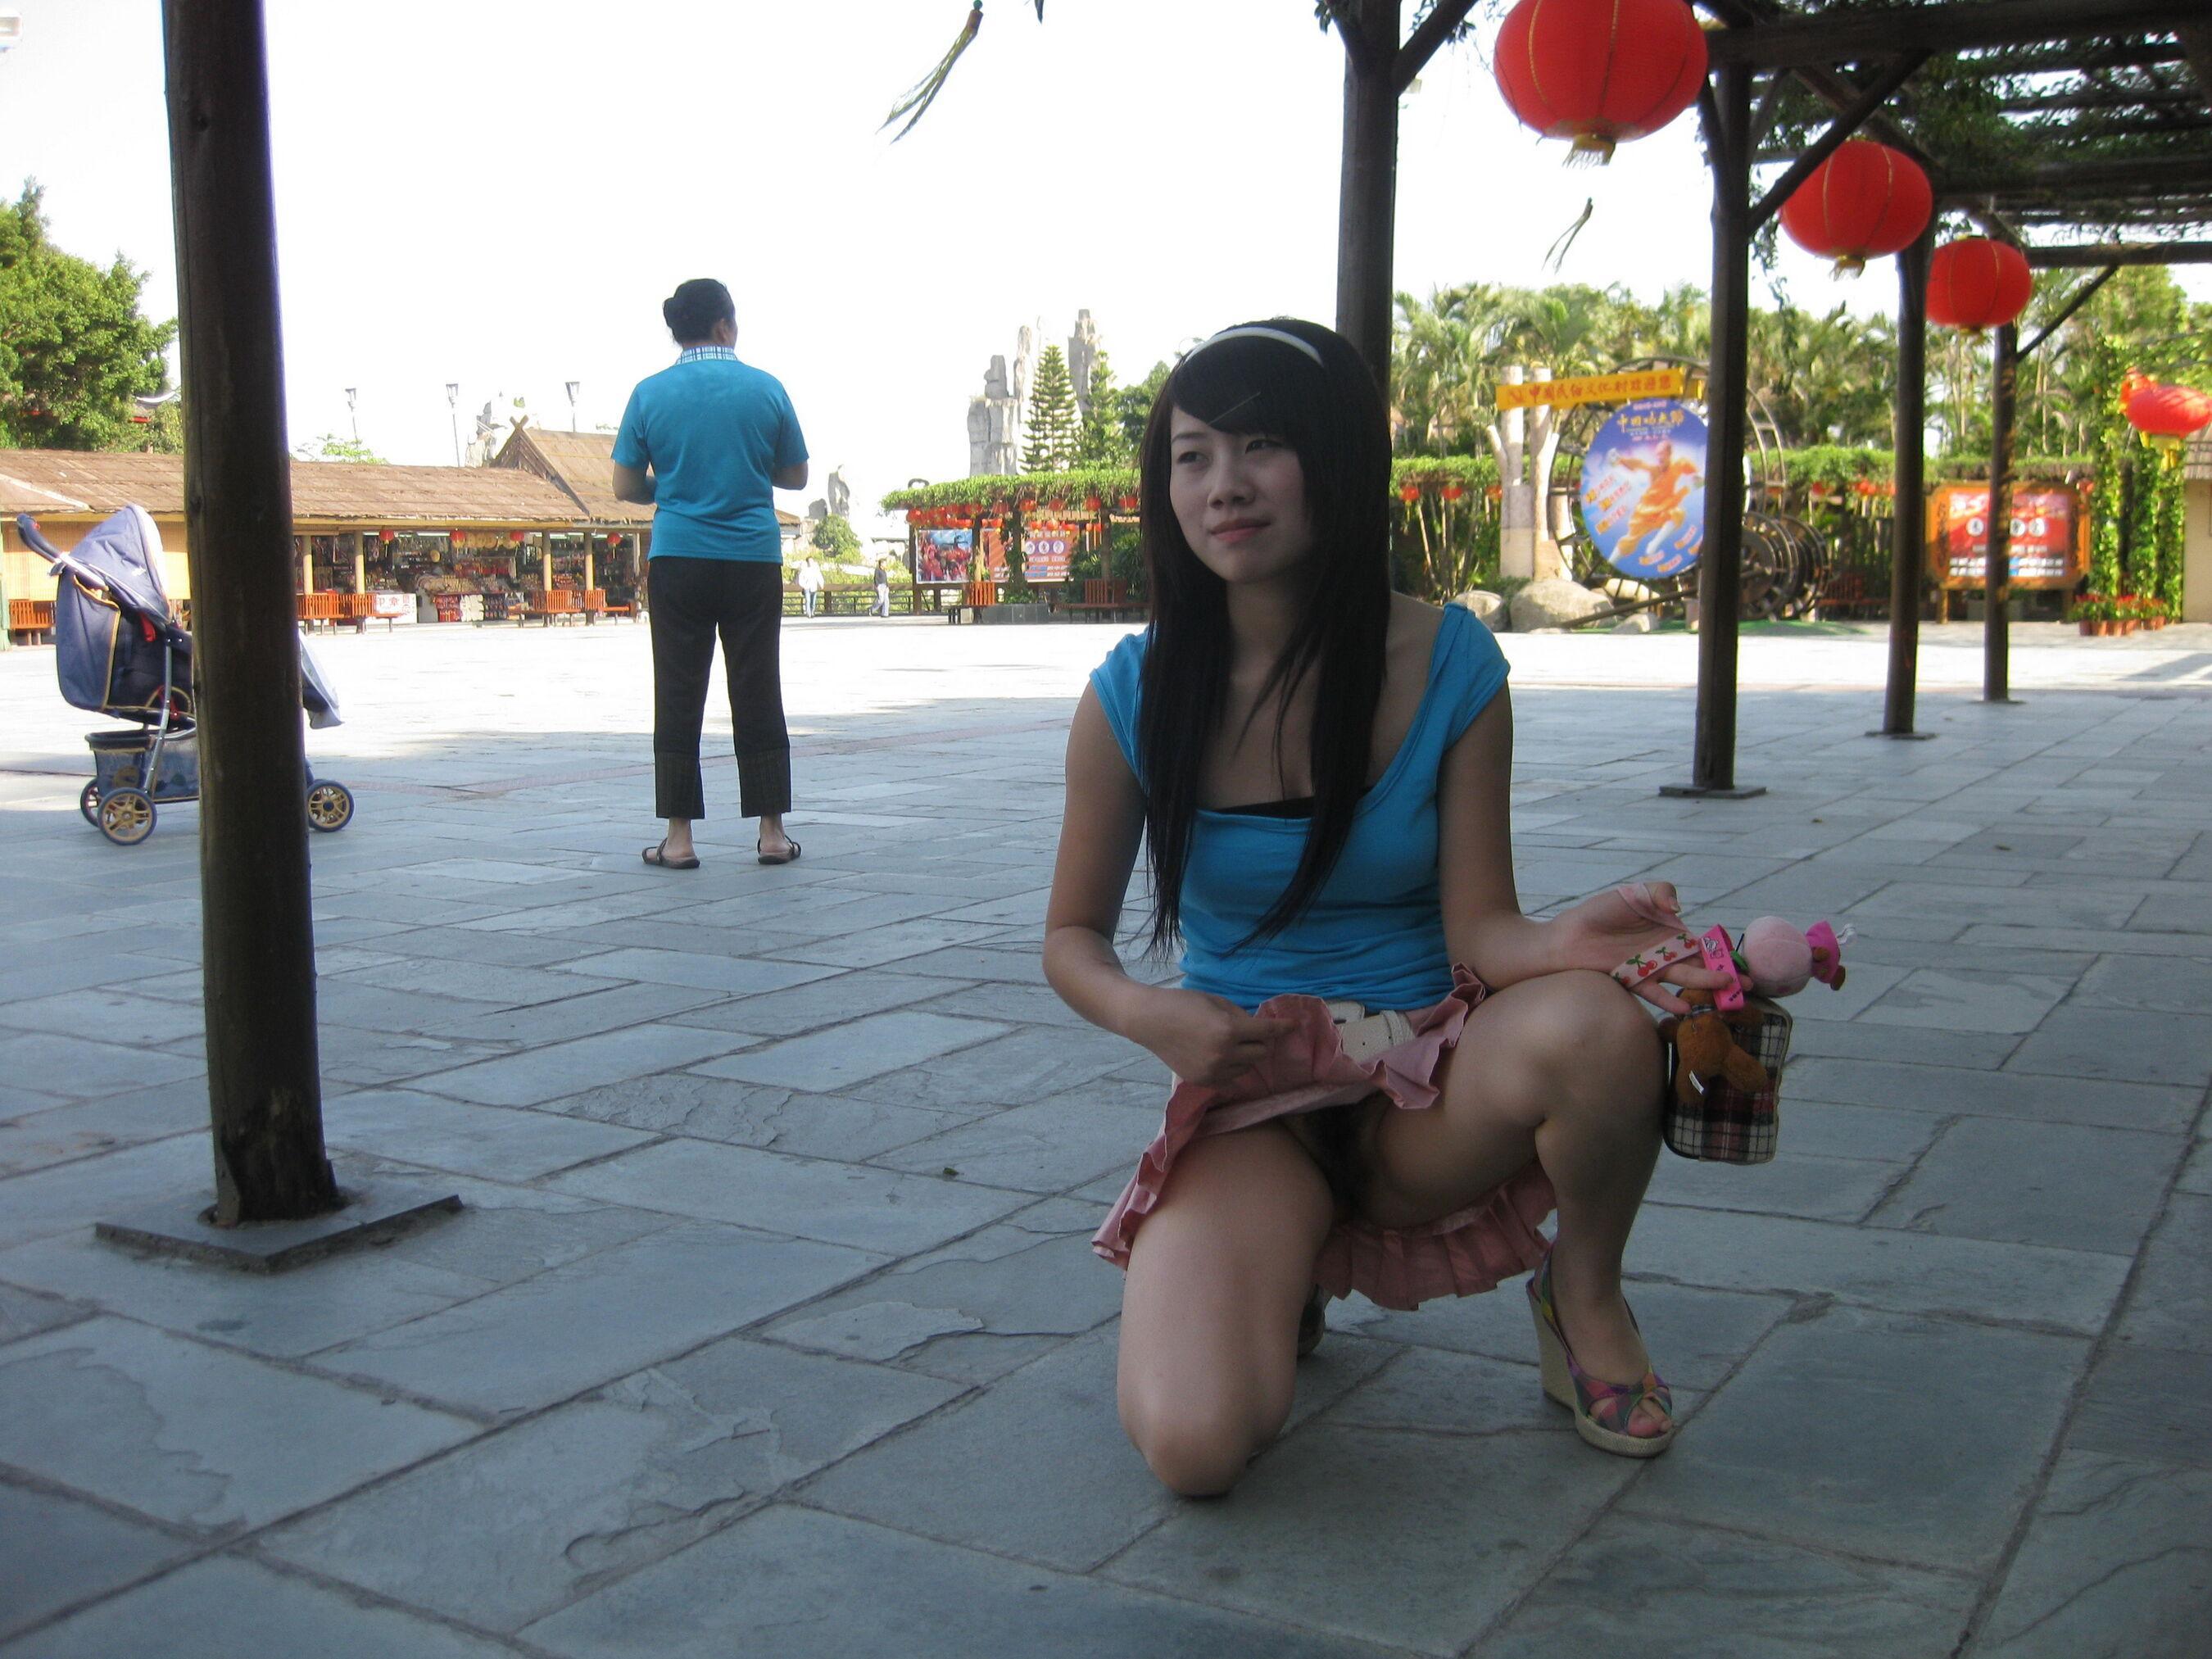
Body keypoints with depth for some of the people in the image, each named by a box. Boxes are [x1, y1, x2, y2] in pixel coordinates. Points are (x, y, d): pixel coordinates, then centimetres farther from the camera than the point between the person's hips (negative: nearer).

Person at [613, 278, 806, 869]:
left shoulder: (650, 393, 1)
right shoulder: (765, 389, 1)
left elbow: (625, 486, 4)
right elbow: (796, 476, 9)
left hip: (678, 561, 0)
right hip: (754, 559, 0)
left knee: (678, 698, 5)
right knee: (757, 697, 6)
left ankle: (678, 838, 5)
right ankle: (771, 833, 9)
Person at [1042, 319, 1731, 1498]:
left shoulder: (1448, 667, -9)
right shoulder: (1133, 698, -8)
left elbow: (1478, 927, -10)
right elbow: (1073, 935, 3)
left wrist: (1566, 940, -34)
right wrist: (1151, 1015, -19)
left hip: (1431, 1092, 0)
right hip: (1250, 1098, 0)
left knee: (1599, 1023, -36)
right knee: (1194, 1444, -26)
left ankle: (1583, 1297, -1)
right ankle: (1281, 1276, 13)